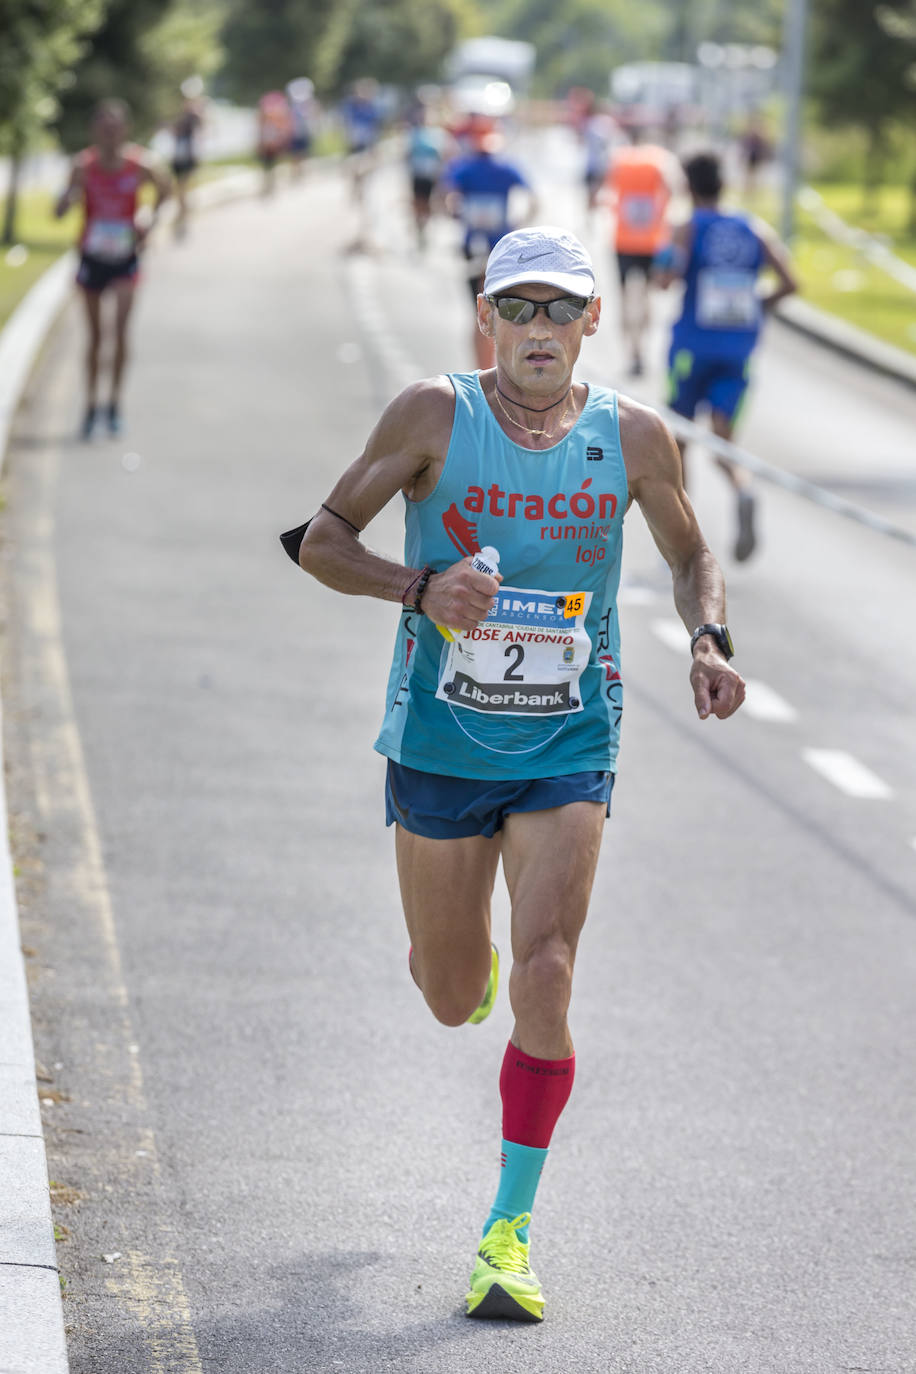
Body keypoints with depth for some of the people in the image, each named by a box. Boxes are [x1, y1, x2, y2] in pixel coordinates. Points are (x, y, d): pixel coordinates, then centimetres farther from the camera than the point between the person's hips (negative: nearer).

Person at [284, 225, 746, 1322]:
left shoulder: (633, 437, -3)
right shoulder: (435, 415, -8)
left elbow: (690, 555, 14)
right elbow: (319, 540, -3)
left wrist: (710, 638, -7)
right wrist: (419, 587, -21)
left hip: (568, 752, 0)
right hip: (440, 744, 0)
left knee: (543, 975, -16)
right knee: (454, 1000, 10)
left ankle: (510, 1229, -5)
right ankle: (466, 962, 51)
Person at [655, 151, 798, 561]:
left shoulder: (688, 230, -5)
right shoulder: (755, 230, 6)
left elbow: (667, 279, -19)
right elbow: (790, 283, -3)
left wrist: (662, 265, 4)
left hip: (693, 346, -3)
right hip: (739, 348, 3)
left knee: (678, 438, 14)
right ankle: (743, 493, -30)